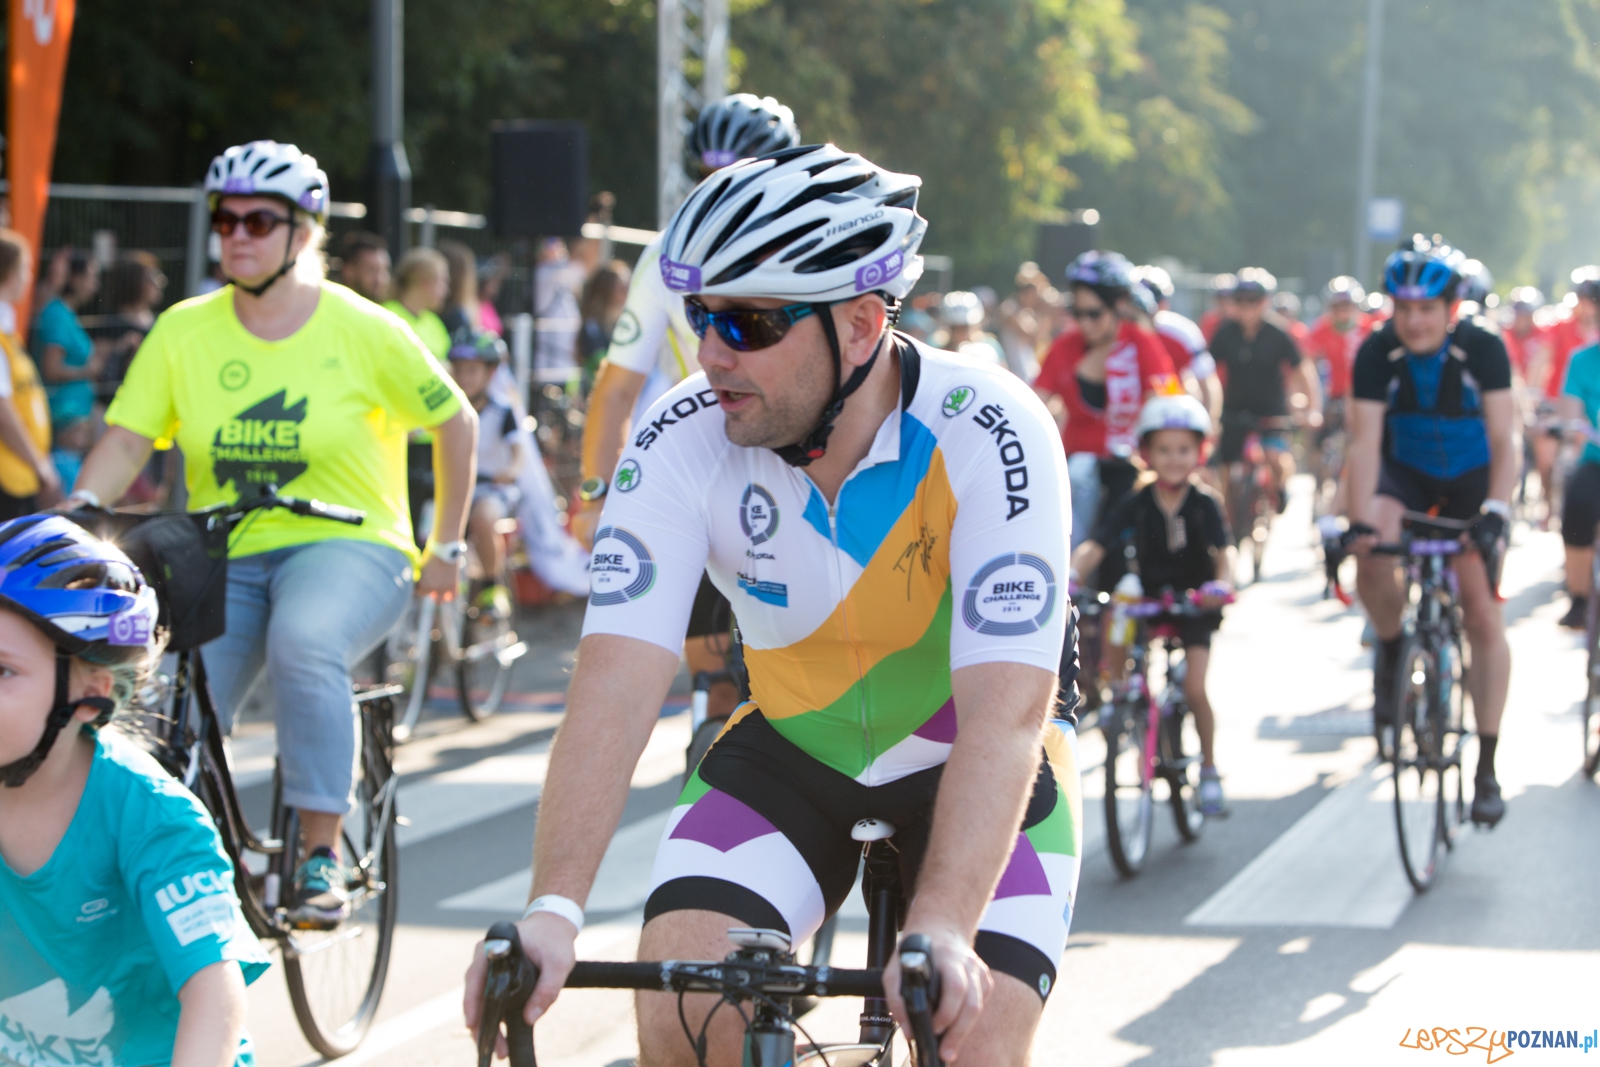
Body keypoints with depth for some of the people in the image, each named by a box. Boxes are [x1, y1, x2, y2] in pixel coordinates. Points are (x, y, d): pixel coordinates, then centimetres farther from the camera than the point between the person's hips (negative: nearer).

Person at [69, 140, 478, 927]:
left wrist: (446, 547, 6)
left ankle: (322, 858, -28)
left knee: (304, 640, -37)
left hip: (348, 547, -3)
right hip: (225, 561, 3)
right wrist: (77, 511, -21)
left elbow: (456, 422, 7)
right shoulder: (183, 331, 3)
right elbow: (125, 441, -1)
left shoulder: (361, 331, -3)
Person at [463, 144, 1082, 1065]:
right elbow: (618, 684, -29)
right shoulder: (684, 439, -21)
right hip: (793, 748, 2)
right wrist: (554, 909, -43)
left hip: (974, 765, -2)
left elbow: (1005, 714, -37)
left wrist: (941, 930, -50)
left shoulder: (990, 436, -29)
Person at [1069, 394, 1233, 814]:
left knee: (1195, 688, -13)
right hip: (1148, 599, 3)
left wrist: (1220, 583, -44)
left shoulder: (1204, 503, -12)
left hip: (1195, 604, -3)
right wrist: (1070, 576, -36)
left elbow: (1224, 551, -22)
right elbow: (1094, 547, -17)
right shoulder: (1136, 505, -10)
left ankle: (1209, 769, 6)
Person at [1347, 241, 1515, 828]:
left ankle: (1487, 766, -2)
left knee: (1483, 614, -9)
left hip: (1471, 477, -1)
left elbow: (1504, 441, -27)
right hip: (1405, 471, 1)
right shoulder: (1378, 354, -21)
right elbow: (1365, 441, -26)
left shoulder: (1482, 349, -24)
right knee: (1372, 561, -31)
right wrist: (1360, 521, -38)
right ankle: (1391, 649, 1)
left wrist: (1496, 510, -42)